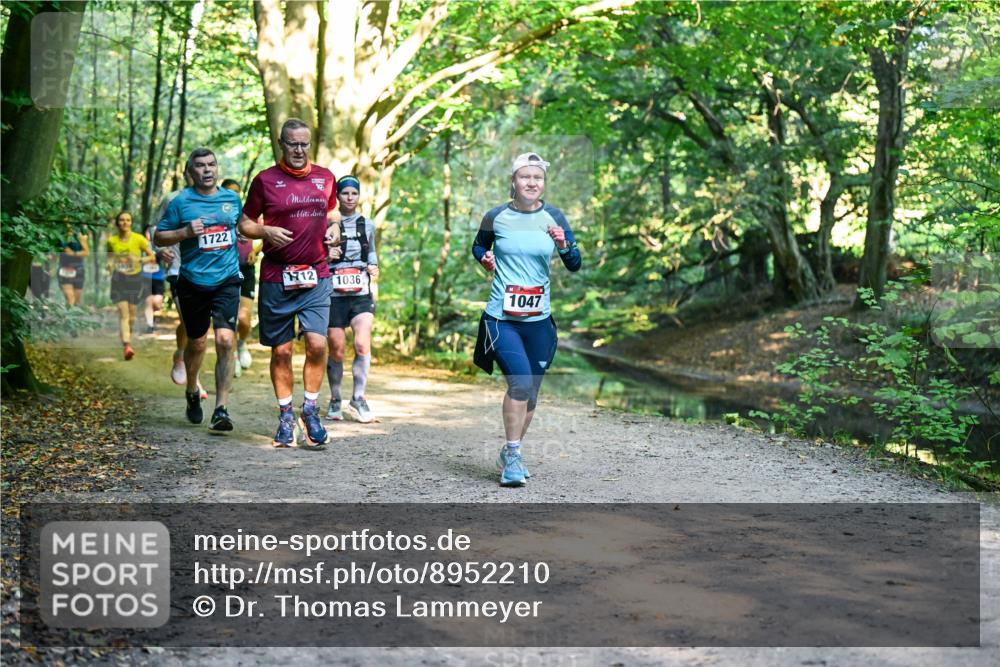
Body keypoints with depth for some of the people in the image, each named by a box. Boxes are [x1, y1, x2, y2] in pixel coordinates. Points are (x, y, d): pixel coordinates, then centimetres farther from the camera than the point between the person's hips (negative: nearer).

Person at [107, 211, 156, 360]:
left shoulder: (139, 239, -4)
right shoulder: (112, 240, 1)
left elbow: (152, 257, 3)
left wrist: (140, 259, -15)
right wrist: (110, 264, -3)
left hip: (135, 278, 1)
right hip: (119, 279, -1)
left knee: (131, 316, 10)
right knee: (123, 314, -14)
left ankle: (127, 340, 37)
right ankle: (127, 346, -23)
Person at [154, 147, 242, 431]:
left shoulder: (232, 198, 7)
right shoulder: (181, 201, -2)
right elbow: (159, 237, 0)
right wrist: (185, 232, -16)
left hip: (227, 280, 1)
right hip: (193, 282, -1)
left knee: (225, 341, -15)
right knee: (197, 342, 13)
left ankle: (221, 409, -13)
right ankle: (192, 392, 42)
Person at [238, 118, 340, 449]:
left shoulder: (325, 177, 9)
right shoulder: (265, 180, 0)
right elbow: (245, 223, 6)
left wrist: (334, 228, 6)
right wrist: (266, 231, -14)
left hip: (316, 276, 2)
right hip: (276, 277, -2)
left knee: (317, 344, -11)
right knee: (281, 351, 4)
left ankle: (310, 409, 6)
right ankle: (286, 415, 18)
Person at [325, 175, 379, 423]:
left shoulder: (367, 225, 12)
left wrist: (373, 267, 5)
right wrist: (326, 255, -13)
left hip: (362, 295, 1)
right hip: (334, 295, -1)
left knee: (362, 345, -17)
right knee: (336, 351, 3)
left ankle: (358, 398, -5)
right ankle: (335, 401, 19)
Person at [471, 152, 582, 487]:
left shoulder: (553, 217, 1)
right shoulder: (496, 217, -2)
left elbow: (575, 265, -1)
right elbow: (478, 247, 18)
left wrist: (563, 245, -20)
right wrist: (485, 258, -3)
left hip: (539, 319, 3)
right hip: (501, 317, -3)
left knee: (531, 391, 11)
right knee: (521, 382, -20)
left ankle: (510, 454, 30)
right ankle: (513, 456, -8)